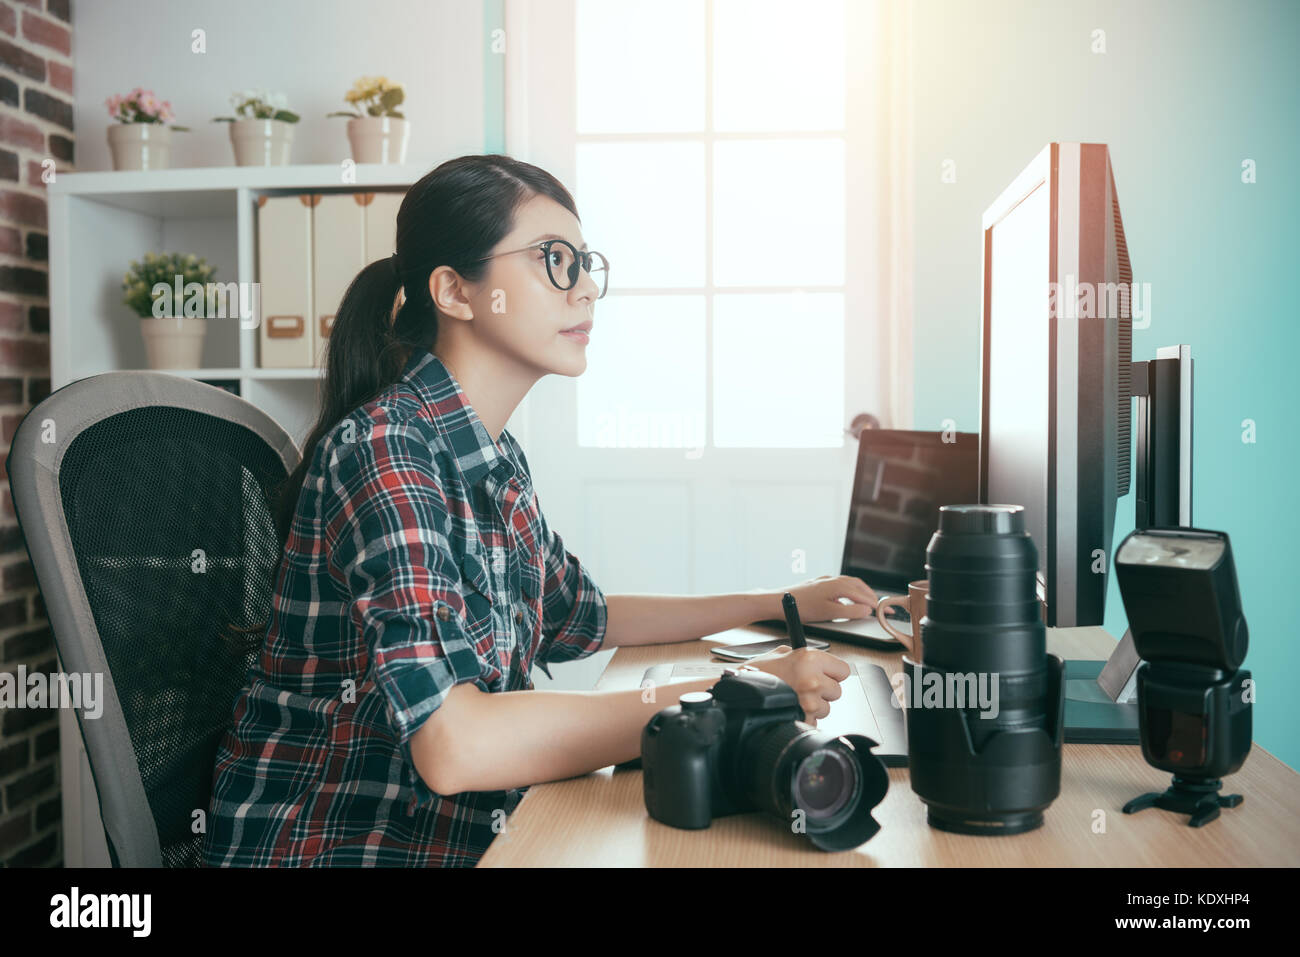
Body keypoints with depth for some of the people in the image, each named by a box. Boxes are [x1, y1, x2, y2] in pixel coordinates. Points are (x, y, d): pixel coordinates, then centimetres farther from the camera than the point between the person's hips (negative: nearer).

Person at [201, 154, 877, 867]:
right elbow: (455, 744, -30)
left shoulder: (493, 460, 5)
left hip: (453, 842, 7)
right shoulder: (383, 452, -20)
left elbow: (581, 617, 22)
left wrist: (779, 604, 17)